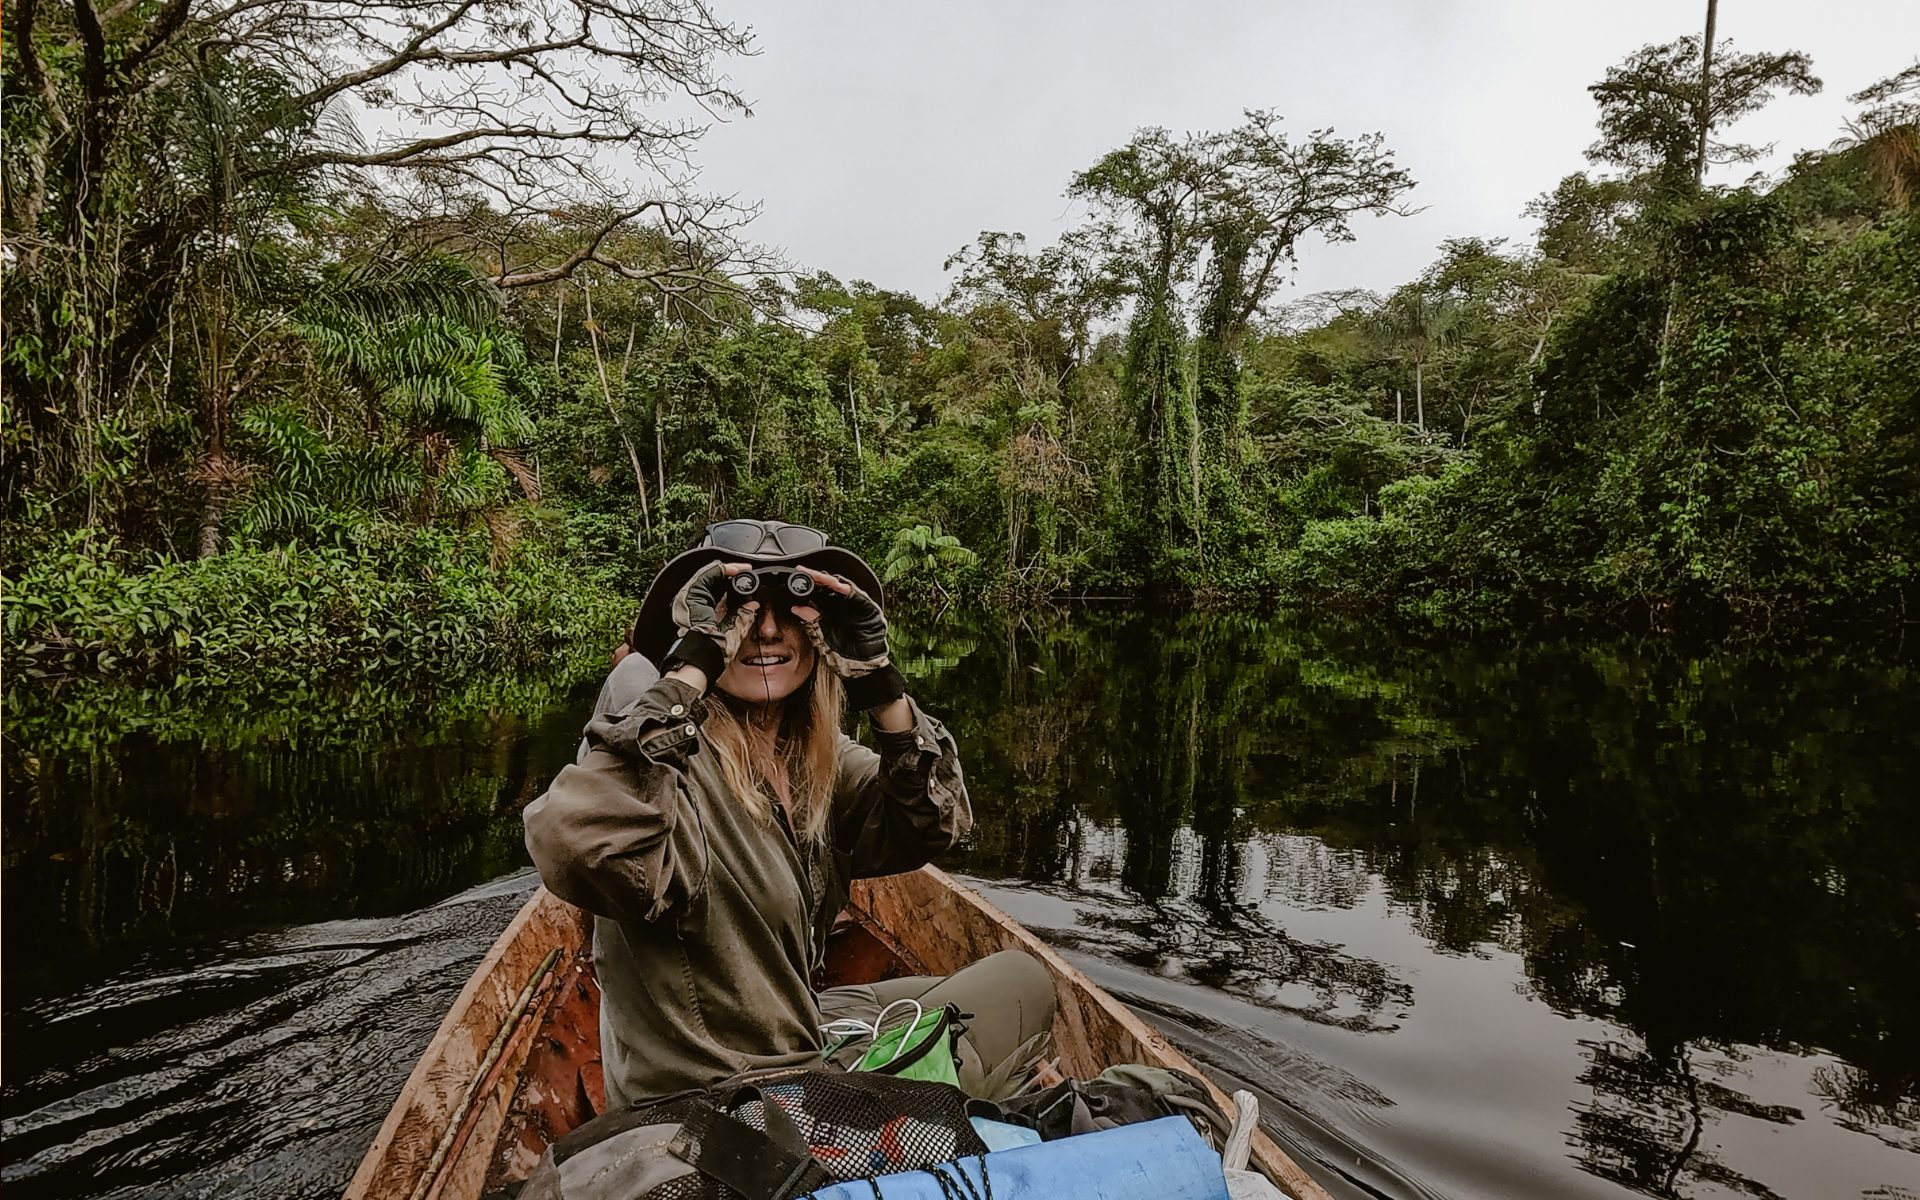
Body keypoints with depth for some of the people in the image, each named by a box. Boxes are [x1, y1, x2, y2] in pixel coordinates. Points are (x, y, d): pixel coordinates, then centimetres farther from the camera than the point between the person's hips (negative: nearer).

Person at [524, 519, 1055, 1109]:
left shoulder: (814, 749, -1)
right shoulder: (664, 735, -23)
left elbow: (932, 827, -6)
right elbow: (576, 846, -43)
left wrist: (881, 686, -18)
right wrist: (692, 666, -37)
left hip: (802, 1028, 7)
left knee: (1021, 979, 13)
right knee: (956, 1068, -4)